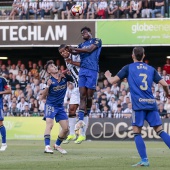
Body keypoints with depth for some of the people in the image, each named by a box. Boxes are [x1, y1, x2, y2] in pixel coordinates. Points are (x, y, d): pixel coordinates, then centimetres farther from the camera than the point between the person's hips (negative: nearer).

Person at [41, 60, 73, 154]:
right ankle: (47, 146, -34)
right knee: (49, 124, -26)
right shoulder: (50, 81, -11)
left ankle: (57, 145, 22)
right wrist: (48, 86, -26)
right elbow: (43, 96, -9)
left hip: (60, 106, 5)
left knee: (66, 128, 2)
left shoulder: (64, 77, -1)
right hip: (50, 105, -5)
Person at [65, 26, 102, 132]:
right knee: (82, 96, -4)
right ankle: (81, 120, -11)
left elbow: (90, 50, -12)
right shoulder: (82, 45, 22)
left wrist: (74, 49, -17)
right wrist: (70, 50, -20)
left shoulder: (96, 41, 6)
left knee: (89, 96, -2)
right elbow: (76, 52, 3)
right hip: (83, 71, 5)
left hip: (92, 71, -5)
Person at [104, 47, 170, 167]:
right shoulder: (151, 69, 14)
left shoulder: (128, 68, 6)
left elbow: (113, 81, 5)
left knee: (137, 133, 3)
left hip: (139, 105, -3)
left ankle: (144, 160, -7)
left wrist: (108, 76, 28)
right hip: (152, 103, 3)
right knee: (160, 131, 4)